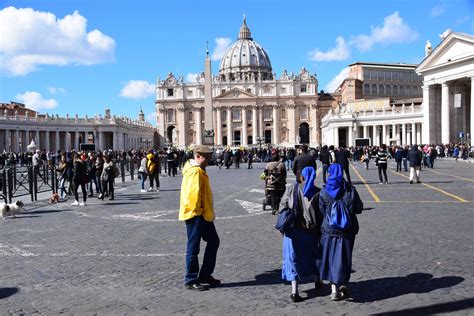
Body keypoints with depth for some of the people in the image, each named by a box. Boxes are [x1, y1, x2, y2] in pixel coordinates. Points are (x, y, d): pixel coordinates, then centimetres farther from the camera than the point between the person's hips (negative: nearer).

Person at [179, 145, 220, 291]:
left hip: (203, 214, 11)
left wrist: (208, 213, 18)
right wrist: (198, 210, -15)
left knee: (213, 242, 15)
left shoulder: (199, 170, 15)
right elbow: (193, 194, -27)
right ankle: (191, 281, 11)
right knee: (193, 248, 0)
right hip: (195, 215, -11)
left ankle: (205, 275, 24)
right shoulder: (195, 171, -18)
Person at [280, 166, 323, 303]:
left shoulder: (292, 189, -3)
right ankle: (317, 281, 42)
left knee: (293, 258, 5)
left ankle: (294, 291, -1)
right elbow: (321, 215, -5)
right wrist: (320, 232, 5)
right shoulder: (318, 193, -6)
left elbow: (283, 208, -1)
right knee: (314, 254, 23)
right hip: (310, 231, 0)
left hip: (293, 230, 0)